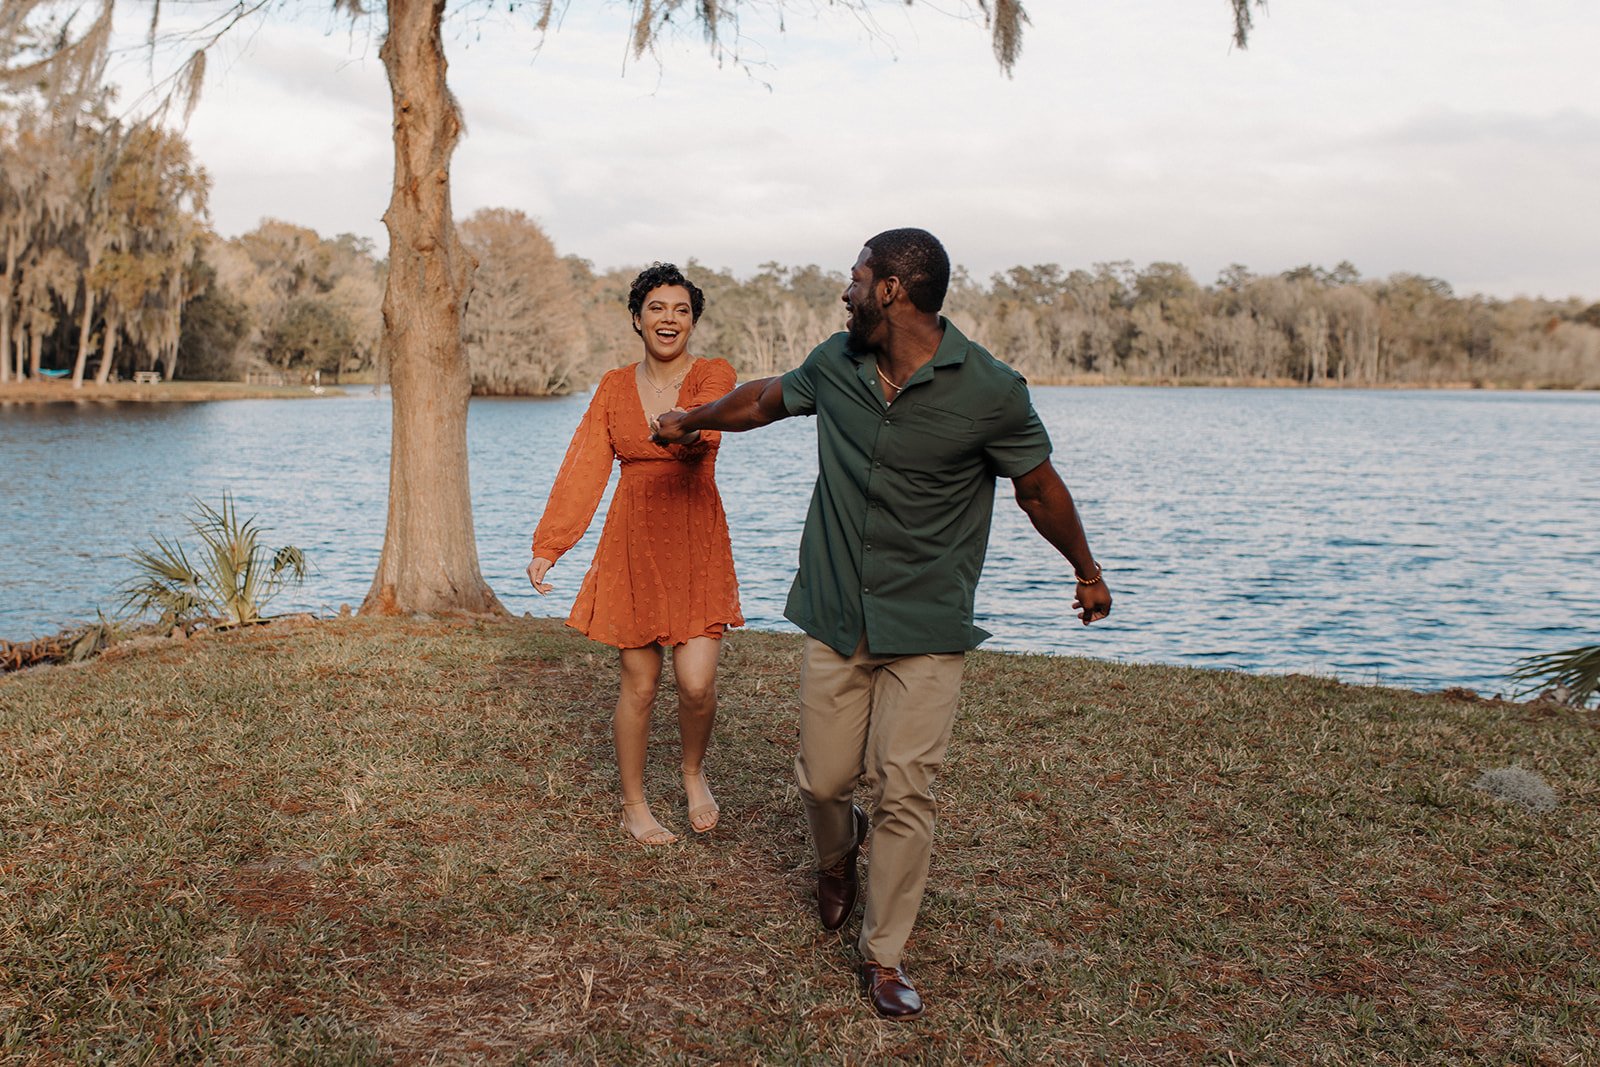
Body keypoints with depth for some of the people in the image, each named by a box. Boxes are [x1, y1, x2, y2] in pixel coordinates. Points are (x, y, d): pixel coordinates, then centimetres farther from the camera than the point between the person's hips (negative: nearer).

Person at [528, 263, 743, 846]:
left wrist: (688, 427, -48)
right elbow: (583, 469, 1)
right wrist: (547, 546, -7)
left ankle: (693, 772, 23)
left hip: (698, 547, -1)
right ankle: (634, 806, 23)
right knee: (639, 684, 5)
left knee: (697, 683, -9)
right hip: (633, 545, 1)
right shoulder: (614, 387, 6)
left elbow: (707, 430, -24)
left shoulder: (714, 375, -1)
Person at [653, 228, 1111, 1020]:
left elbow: (1039, 488, 1)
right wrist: (691, 422, 36)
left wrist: (1086, 571, 15)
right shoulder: (835, 363, 1)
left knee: (905, 793, -5)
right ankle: (837, 857, 44)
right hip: (834, 618, 4)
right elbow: (766, 399, 22)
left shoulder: (989, 391, -13)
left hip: (926, 630, -3)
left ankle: (884, 956, 13)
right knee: (823, 778, 8)